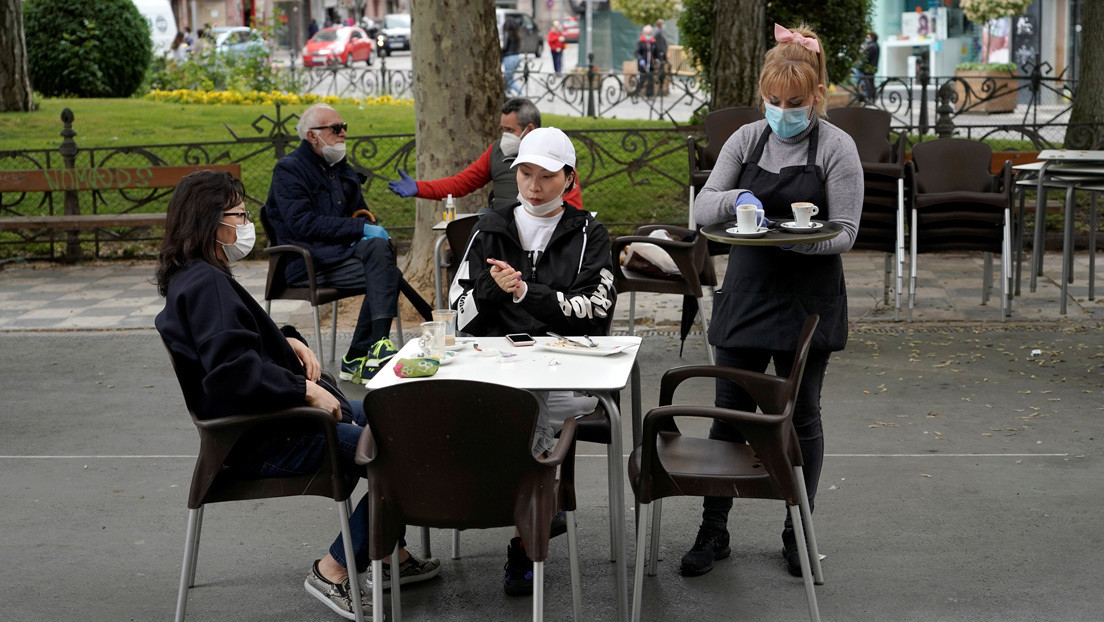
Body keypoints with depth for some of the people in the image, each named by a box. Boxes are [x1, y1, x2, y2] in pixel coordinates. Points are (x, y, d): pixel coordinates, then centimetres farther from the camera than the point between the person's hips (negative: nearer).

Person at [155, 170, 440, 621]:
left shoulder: (191, 279, 12)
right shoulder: (205, 284, -21)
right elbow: (233, 369, -31)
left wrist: (289, 341, 10)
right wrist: (306, 390, -23)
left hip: (266, 418, 12)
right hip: (261, 442, -12)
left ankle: (392, 556, 24)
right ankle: (333, 572, -4)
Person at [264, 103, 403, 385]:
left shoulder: (343, 169, 22)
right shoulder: (289, 169, -3)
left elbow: (360, 213, 27)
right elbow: (303, 224, -15)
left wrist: (368, 229, 0)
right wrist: (360, 229, -18)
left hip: (342, 251, 7)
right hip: (306, 264, -7)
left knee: (379, 247, -28)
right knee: (387, 274, -26)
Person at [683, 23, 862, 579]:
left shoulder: (837, 148, -6)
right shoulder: (746, 139, 5)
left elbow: (844, 234, -8)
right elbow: (702, 209, -1)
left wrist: (794, 239, -26)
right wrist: (737, 198, -22)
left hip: (808, 301, -3)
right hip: (746, 296, 3)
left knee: (801, 417, 8)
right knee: (729, 413, 6)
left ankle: (797, 533, 23)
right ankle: (713, 531, 18)